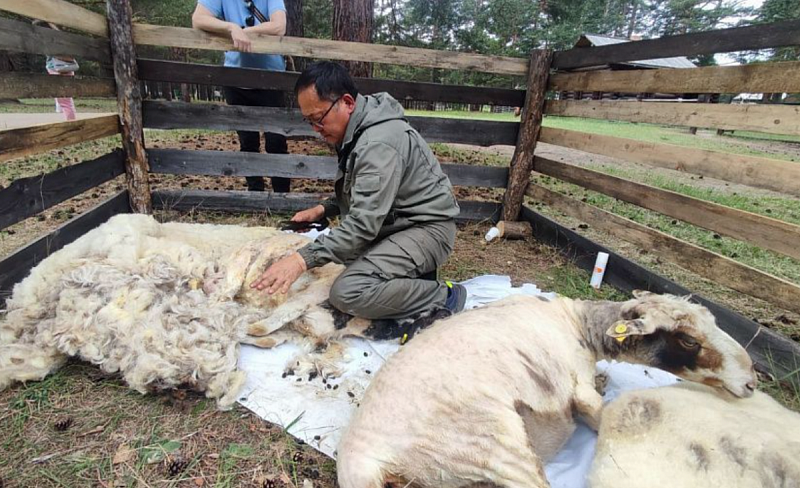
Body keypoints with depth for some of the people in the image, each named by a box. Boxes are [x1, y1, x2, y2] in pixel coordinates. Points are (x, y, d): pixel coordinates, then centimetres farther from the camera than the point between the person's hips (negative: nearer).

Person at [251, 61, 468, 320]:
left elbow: (364, 223, -29)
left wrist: (303, 258, -31)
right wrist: (323, 209, 3)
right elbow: (360, 194, 19)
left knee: (348, 292, -26)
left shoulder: (379, 142, -23)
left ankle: (443, 297, -9)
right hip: (395, 223, 11)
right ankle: (415, 275, 8)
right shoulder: (356, 133, 9)